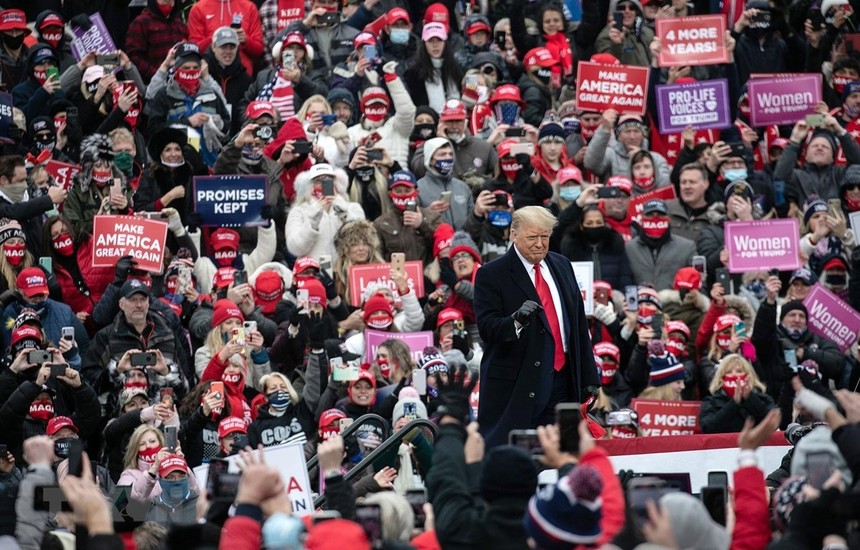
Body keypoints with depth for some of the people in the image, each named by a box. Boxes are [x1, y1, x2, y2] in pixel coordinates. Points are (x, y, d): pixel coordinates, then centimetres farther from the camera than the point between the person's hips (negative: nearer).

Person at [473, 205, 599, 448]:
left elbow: (579, 322, 18)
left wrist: (588, 375, 15)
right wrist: (517, 319, -33)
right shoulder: (491, 275, -5)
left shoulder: (562, 266, 14)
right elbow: (487, 328, -13)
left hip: (561, 380, 5)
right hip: (513, 387, -5)